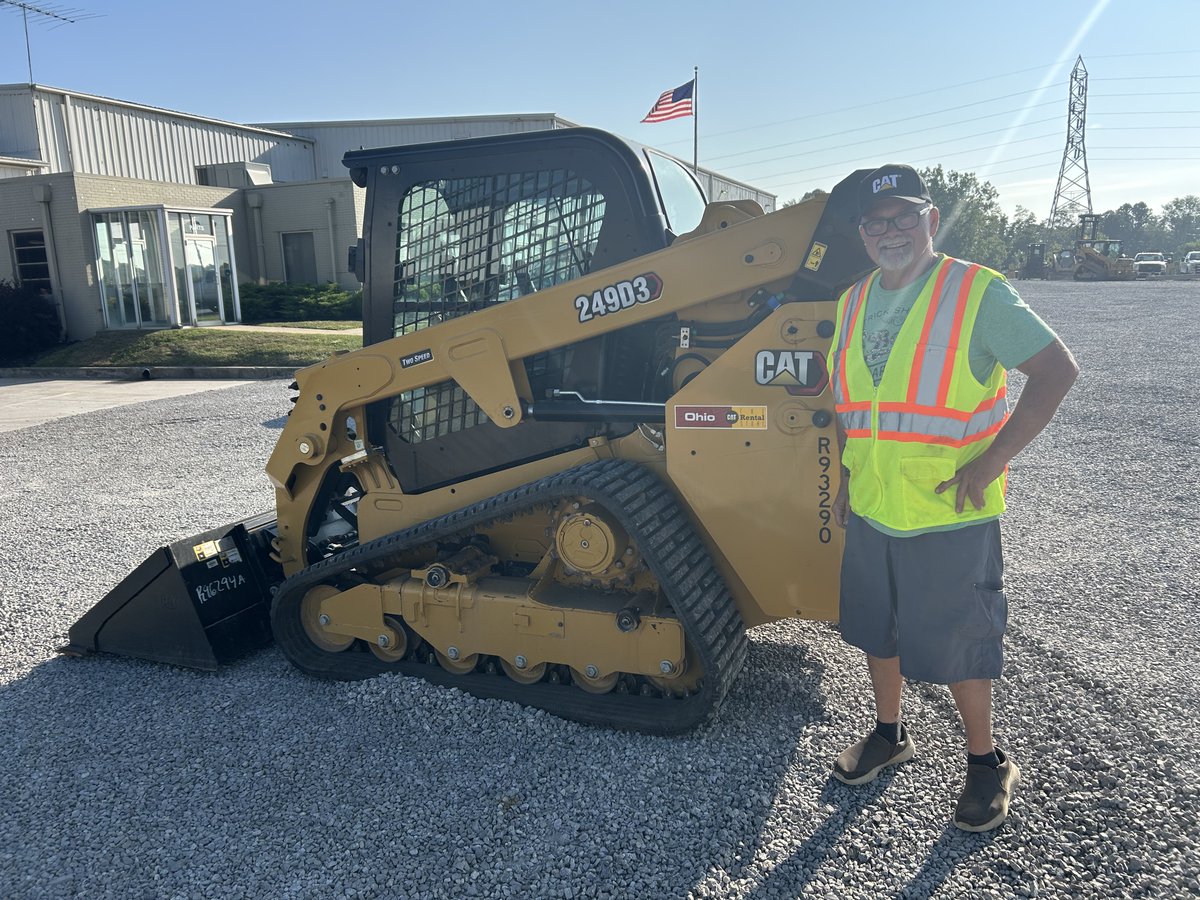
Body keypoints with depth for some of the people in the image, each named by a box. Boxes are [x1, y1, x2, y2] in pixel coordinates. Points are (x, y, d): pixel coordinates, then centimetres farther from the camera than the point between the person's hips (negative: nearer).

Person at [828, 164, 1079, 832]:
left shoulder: (978, 292, -12)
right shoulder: (853, 303, 8)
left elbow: (1057, 371, -15)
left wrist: (990, 462, -19)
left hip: (950, 518, -6)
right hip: (870, 512, 6)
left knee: (959, 646, 7)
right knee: (877, 631, 19)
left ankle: (987, 763, 30)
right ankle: (890, 735, 42)